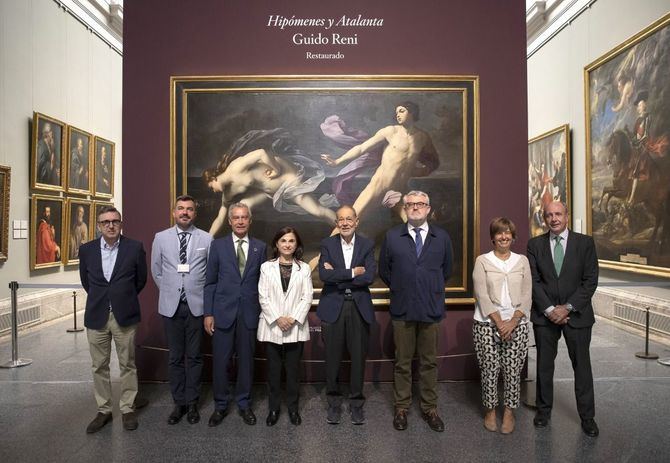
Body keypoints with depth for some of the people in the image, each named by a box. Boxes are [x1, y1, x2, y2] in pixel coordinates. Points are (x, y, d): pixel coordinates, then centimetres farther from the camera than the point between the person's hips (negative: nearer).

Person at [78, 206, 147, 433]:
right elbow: (85, 280, 15)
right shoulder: (86, 250, 1)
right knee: (99, 367, 11)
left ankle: (128, 409, 21)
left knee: (127, 365, 7)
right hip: (96, 316, 2)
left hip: (125, 315, -2)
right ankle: (103, 410, 25)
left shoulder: (135, 248, -6)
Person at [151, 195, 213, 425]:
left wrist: (204, 295, 4)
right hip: (171, 305, 1)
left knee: (194, 356, 8)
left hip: (197, 305, -1)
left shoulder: (206, 239, -2)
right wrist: (169, 292, 10)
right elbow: (156, 271, 12)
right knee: (175, 357, 10)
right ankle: (179, 403, 23)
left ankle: (192, 403, 21)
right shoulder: (161, 237, 3)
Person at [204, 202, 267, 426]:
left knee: (246, 360, 10)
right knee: (220, 361, 6)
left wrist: (263, 312, 4)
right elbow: (210, 282, 2)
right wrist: (208, 313, -3)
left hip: (249, 313, 1)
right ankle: (220, 405, 25)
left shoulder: (260, 247, 5)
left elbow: (262, 281, 7)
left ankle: (244, 403, 27)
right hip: (223, 312, -1)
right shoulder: (218, 245, 2)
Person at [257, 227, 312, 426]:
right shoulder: (266, 267, 3)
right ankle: (273, 408, 22)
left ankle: (293, 407, 22)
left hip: (296, 326, 0)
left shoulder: (304, 268, 4)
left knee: (293, 369, 7)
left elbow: (307, 297, -2)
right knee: (273, 369, 8)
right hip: (271, 326, 0)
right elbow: (263, 297, -2)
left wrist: (294, 318, -14)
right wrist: (277, 318, -13)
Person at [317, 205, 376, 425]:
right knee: (333, 358, 9)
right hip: (333, 307, 0)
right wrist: (353, 272, -15)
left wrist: (337, 275, -13)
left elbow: (369, 276, -12)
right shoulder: (327, 244, 0)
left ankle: (356, 403, 27)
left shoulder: (367, 245, 1)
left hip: (359, 308, 1)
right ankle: (334, 403, 26)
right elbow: (324, 275, -14)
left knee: (358, 357, 9)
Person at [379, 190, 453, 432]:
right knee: (402, 362, 10)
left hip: (432, 309, 1)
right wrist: (400, 289, 9)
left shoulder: (442, 237, 3)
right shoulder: (392, 236, 0)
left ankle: (429, 408, 26)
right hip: (402, 309, -1)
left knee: (429, 361, 12)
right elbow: (384, 270, 8)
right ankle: (401, 408, 24)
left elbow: (447, 270, 13)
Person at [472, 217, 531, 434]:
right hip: (487, 323, -2)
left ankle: (509, 412, 23)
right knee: (490, 370, 4)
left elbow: (526, 296, 2)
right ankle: (490, 411, 22)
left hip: (516, 324, 2)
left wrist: (513, 322, -10)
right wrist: (499, 322, -13)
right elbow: (482, 295, -6)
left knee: (513, 371, 5)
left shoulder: (522, 261, 7)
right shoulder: (482, 261, 0)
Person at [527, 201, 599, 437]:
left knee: (582, 365, 8)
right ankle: (544, 410, 27)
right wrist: (549, 309, -12)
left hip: (577, 314, -1)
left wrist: (568, 307, -13)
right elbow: (534, 281, -2)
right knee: (544, 364, 10)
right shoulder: (535, 245, 1)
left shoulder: (585, 242, -2)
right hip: (544, 314, 1)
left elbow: (590, 280, -6)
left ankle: (587, 416, 24)